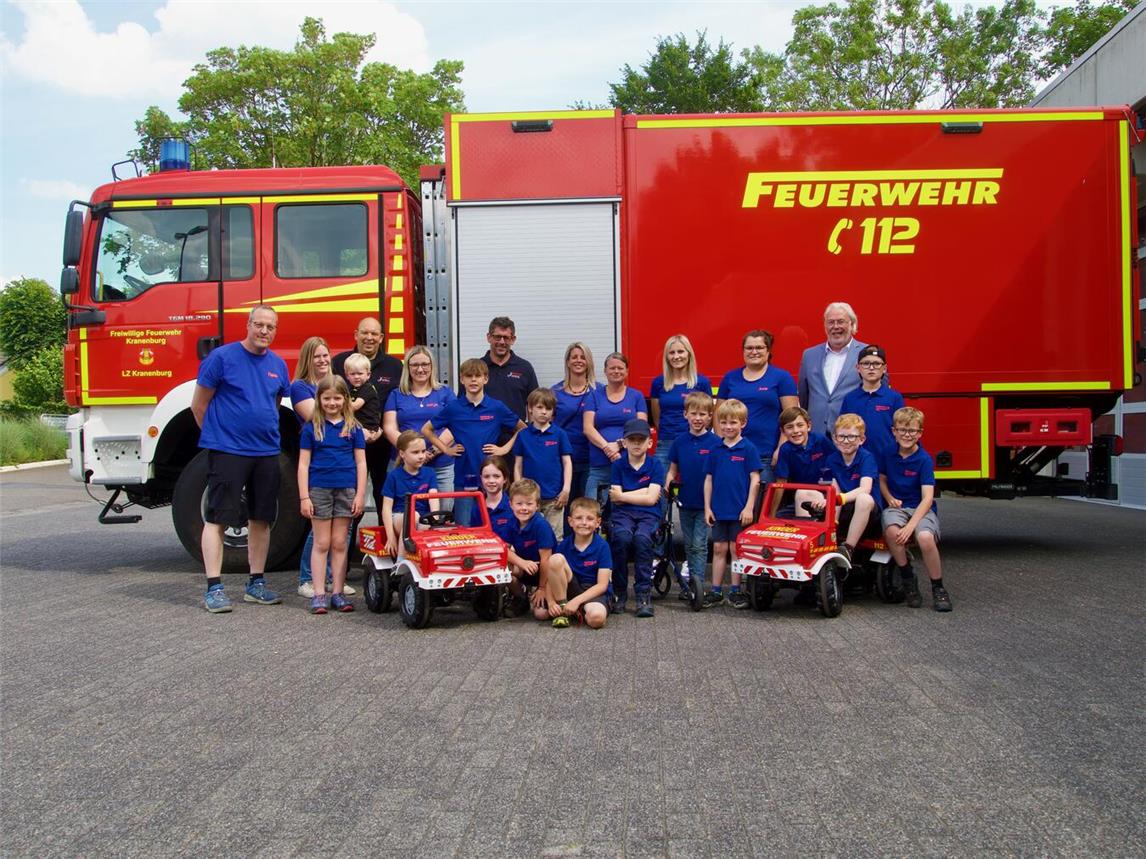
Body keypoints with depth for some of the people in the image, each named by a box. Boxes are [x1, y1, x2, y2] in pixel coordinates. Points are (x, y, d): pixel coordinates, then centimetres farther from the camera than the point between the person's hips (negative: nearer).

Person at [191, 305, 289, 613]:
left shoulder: (278, 365, 9)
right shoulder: (222, 357, -7)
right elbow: (198, 405, -2)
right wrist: (217, 435, 4)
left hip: (267, 452, 6)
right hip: (226, 451, -6)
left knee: (261, 518, 10)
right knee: (217, 518, -3)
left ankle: (256, 584, 20)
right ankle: (214, 587, 1)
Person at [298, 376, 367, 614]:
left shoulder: (353, 428, 6)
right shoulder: (311, 428, 3)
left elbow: (361, 463, 6)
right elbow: (303, 464, 1)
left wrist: (360, 495, -1)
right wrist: (304, 497, -5)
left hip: (346, 490, 1)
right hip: (319, 490, -1)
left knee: (339, 543, 6)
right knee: (321, 543, 3)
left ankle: (338, 593, 13)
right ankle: (318, 594, 7)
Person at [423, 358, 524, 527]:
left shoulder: (497, 407, 1)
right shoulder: (453, 408, 2)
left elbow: (522, 429, 11)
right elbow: (427, 430, 12)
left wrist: (505, 448, 1)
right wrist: (446, 449, 4)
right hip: (463, 478, 0)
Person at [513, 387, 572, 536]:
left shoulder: (559, 434, 1)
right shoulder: (523, 435, 3)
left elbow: (567, 463, 3)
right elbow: (518, 466, 5)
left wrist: (566, 490, -5)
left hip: (554, 496, -1)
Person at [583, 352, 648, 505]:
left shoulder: (637, 396, 11)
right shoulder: (595, 396, 11)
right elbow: (588, 428, 1)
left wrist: (619, 444, -14)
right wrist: (607, 447, -14)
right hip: (599, 465, 0)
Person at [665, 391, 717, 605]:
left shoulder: (715, 442, -7)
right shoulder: (679, 442, 4)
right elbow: (672, 470, 11)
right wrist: (667, 484, -9)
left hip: (705, 502, -4)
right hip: (685, 501, 4)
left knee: (699, 545, -5)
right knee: (689, 545, 12)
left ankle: (698, 584, -2)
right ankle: (690, 584, 20)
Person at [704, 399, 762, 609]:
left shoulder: (748, 449, -5)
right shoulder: (716, 450, 6)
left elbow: (755, 479, -6)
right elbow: (709, 479, 10)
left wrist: (749, 507, -11)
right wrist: (707, 507, 5)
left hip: (740, 510, -3)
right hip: (719, 510, 3)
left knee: (736, 549, 3)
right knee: (719, 549, 8)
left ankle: (735, 591, 13)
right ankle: (716, 592, 14)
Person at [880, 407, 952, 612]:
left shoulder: (924, 459, -9)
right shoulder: (889, 454, 3)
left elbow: (927, 497, -15)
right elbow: (882, 479, 19)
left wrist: (911, 525, -26)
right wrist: (889, 498, -3)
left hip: (921, 508, -2)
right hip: (896, 507, 2)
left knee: (926, 537, -34)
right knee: (892, 530, -34)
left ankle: (938, 587, -10)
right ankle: (907, 578, -10)